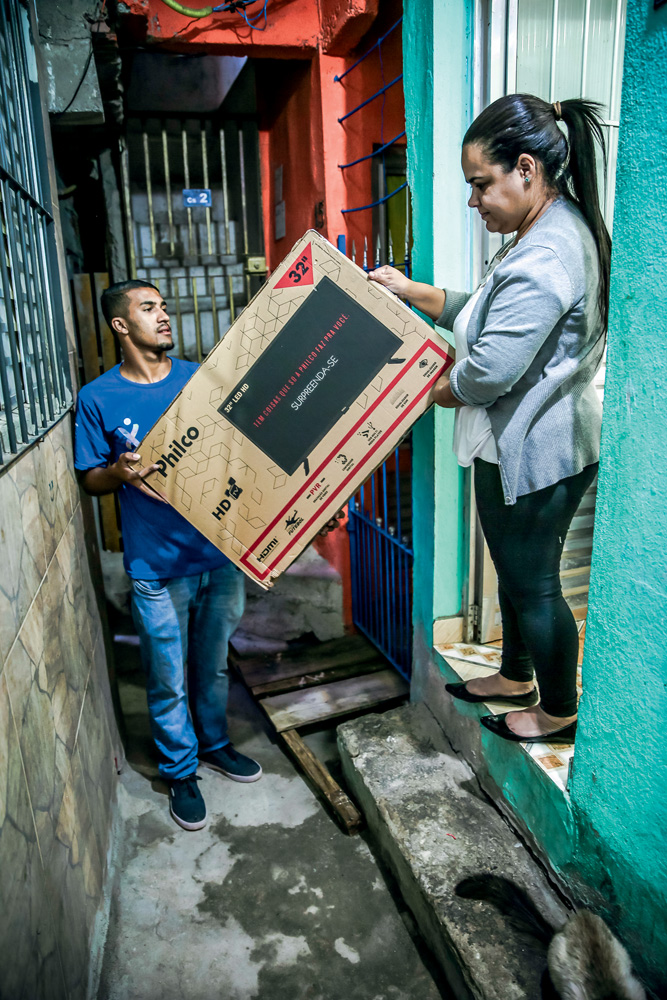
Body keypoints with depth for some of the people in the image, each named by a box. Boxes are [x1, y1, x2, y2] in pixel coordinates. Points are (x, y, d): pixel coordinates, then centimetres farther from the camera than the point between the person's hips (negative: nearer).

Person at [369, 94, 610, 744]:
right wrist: (410, 290, 11)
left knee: (533, 581, 7)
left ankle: (559, 713, 29)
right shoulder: (552, 230, 10)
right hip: (525, 445, 10)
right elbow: (484, 314, 16)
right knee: (516, 570, 23)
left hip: (535, 452, -10)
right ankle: (516, 677, 44)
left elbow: (487, 373, -28)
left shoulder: (545, 258, -26)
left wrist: (428, 392, -9)